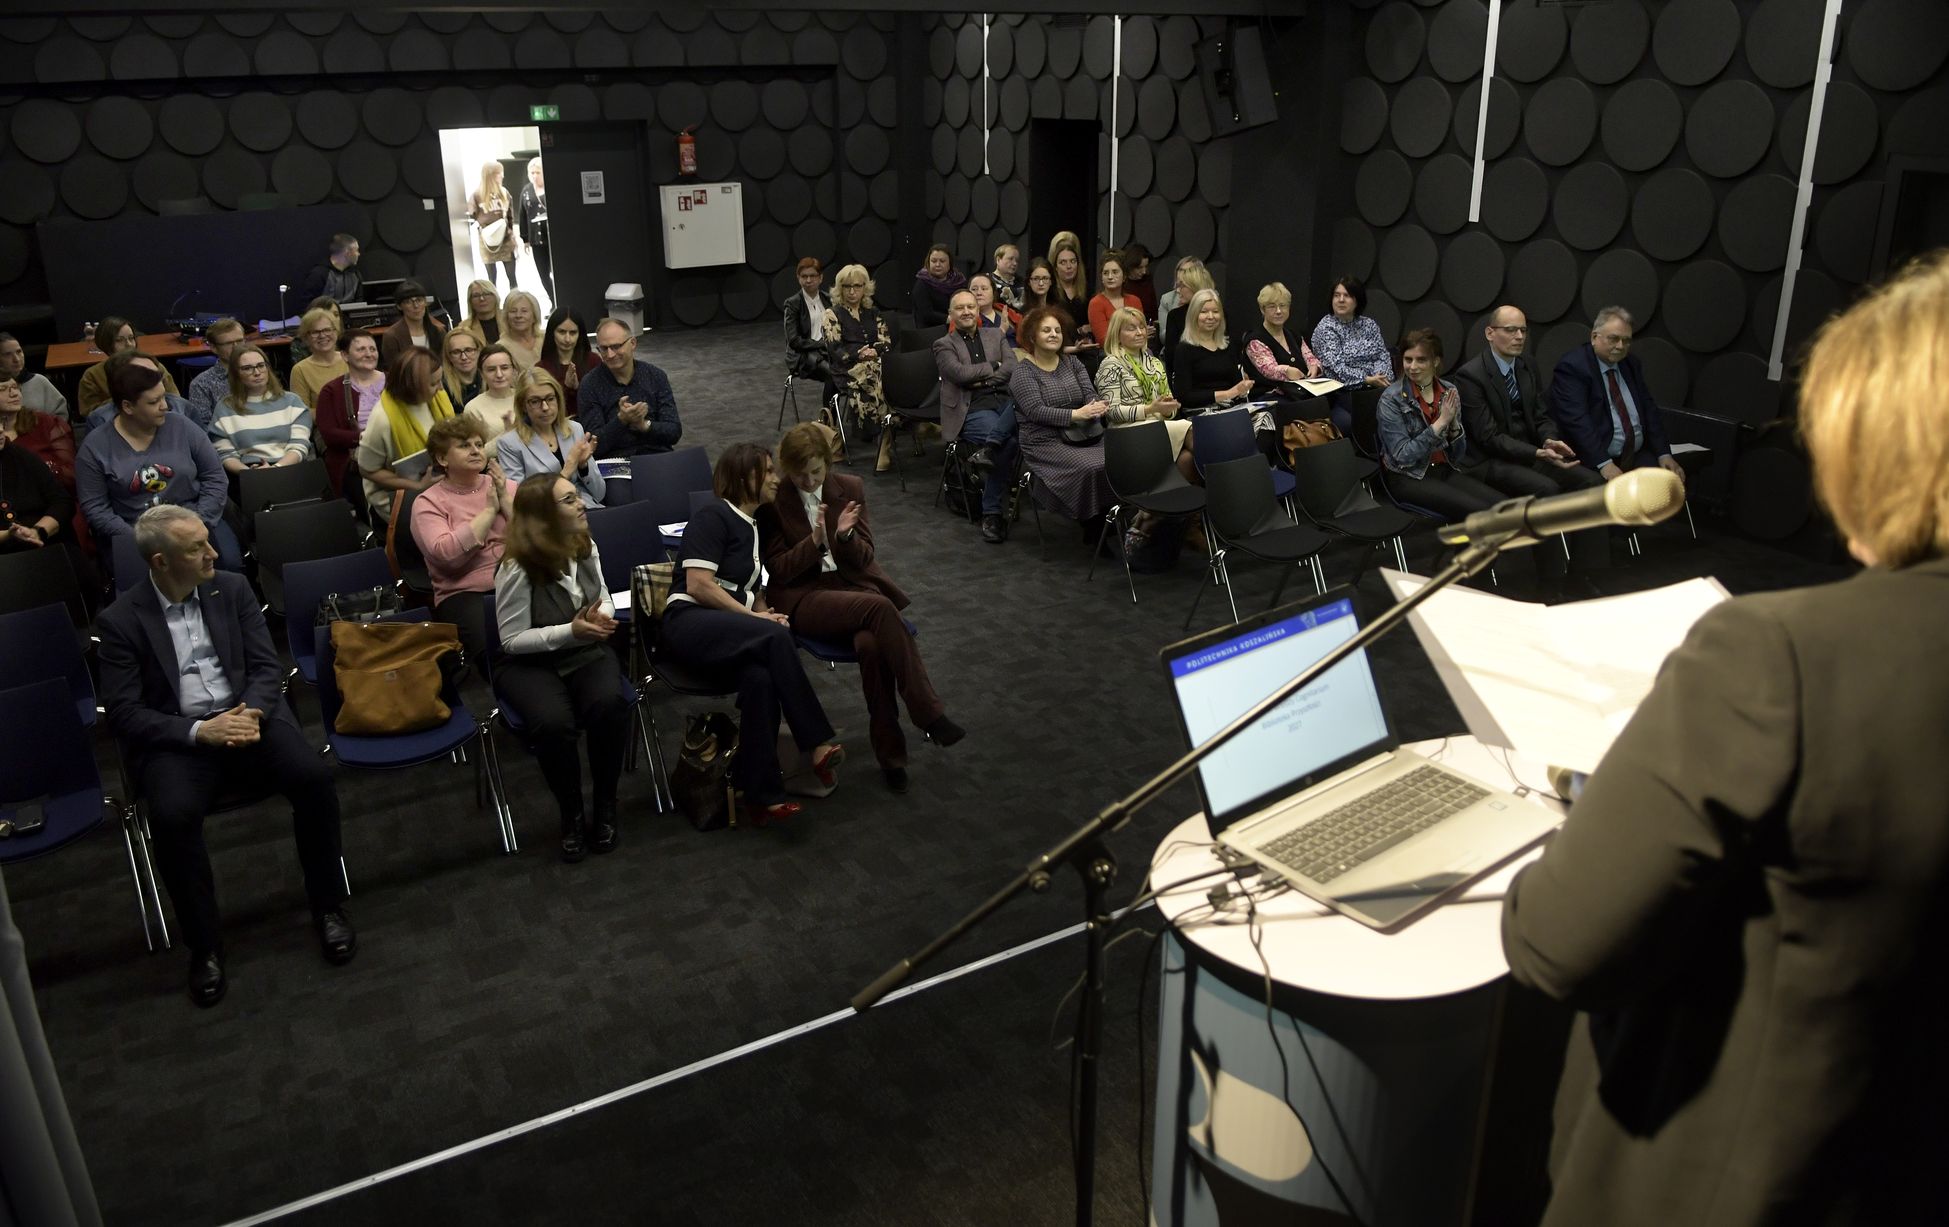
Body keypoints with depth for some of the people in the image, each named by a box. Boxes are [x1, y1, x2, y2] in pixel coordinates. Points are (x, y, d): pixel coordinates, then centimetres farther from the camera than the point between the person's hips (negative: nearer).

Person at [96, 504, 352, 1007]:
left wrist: (250, 713, -17)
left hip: (246, 716, 2)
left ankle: (327, 907, -7)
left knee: (314, 775, -26)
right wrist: (198, 732, -20)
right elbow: (123, 711, -6)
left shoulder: (232, 590, 5)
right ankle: (204, 944, -11)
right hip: (175, 738, -2)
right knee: (173, 815, -32)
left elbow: (268, 666, 4)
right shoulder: (121, 620, -3)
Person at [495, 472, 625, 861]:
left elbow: (603, 596, 14)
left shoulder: (586, 548, -2)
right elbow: (512, 640, -14)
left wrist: (602, 616, -11)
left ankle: (605, 806, -9)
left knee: (610, 704, -30)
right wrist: (571, 631, -26)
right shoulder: (517, 569, -19)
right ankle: (571, 815, -7)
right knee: (553, 723, -35)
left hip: (585, 652, 4)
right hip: (529, 663, -4)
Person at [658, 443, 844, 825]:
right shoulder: (713, 516, -2)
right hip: (689, 621, -6)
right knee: (775, 636, -34)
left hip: (733, 627, 6)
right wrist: (755, 617, -11)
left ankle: (760, 793, -33)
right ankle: (817, 744, -29)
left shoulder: (755, 527, 23)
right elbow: (699, 585, -12)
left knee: (760, 676, -31)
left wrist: (765, 614, 6)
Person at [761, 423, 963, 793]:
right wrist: (814, 541, -21)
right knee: (879, 607, -34)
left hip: (854, 584, 3)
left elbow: (865, 558, 5)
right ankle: (929, 715, -30)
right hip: (802, 598, -3)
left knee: (871, 644, -33)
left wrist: (846, 536, -18)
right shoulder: (771, 501, -3)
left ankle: (890, 750, -22)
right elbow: (778, 571, -4)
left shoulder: (850, 489, 6)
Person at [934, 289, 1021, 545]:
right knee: (1011, 441, -32)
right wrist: (994, 366, 3)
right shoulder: (943, 345, 13)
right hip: (971, 409, -4)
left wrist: (983, 379, -5)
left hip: (1006, 401, 4)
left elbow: (1012, 367, 7)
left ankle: (988, 447, -33)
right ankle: (993, 513, -24)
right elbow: (960, 373, -6)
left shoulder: (995, 335, 23)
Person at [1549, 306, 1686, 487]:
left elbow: (1650, 411, 17)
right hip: (1594, 460, -6)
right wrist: (1604, 464, -26)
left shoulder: (1631, 365, 16)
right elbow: (1576, 420, -18)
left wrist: (1664, 453, 1)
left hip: (1637, 456, 7)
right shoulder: (1571, 367, -7)